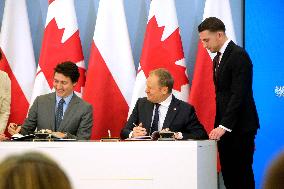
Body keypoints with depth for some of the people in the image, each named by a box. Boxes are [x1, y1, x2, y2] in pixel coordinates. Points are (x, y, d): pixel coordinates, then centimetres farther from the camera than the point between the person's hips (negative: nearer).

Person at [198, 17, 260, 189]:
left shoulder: (239, 56, -12)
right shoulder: (218, 59, 18)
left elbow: (238, 94, -19)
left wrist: (224, 126, -23)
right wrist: (218, 126, 10)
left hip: (239, 128, -9)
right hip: (225, 128, 9)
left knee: (241, 175, -8)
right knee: (228, 174, 5)